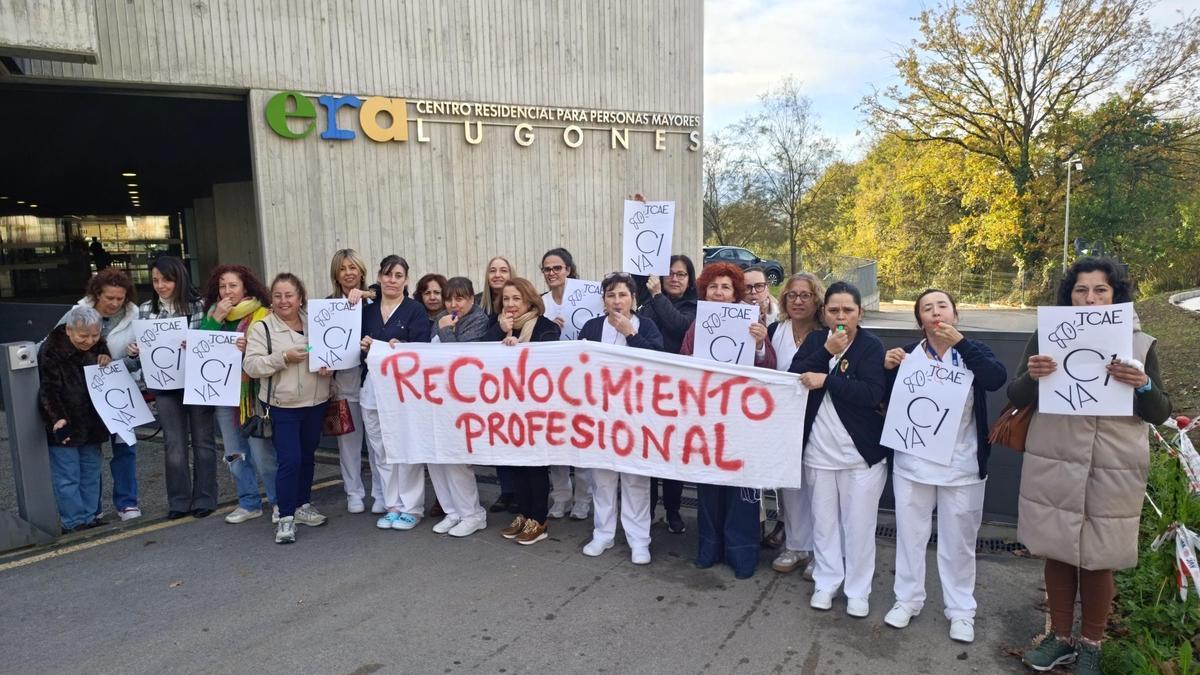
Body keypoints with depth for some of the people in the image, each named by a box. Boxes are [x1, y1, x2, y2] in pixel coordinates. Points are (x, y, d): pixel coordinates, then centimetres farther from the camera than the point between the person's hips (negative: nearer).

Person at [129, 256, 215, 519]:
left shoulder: (200, 305, -6)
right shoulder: (146, 309, 6)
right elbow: (141, 344, 13)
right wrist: (132, 349, -8)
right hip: (165, 385, 3)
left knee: (202, 440, 7)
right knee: (174, 444, 6)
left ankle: (204, 499, 18)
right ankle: (179, 501, 18)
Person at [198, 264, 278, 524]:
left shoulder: (261, 314, -8)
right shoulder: (212, 314, 10)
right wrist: (215, 319, -10)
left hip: (252, 391, -6)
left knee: (262, 452, -5)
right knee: (234, 453, 14)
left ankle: (279, 501, 12)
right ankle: (249, 502, 27)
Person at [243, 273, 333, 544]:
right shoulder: (261, 328, -5)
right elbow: (251, 365, -12)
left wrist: (329, 366, -7)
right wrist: (283, 358, -22)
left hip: (316, 403, 5)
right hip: (282, 406, -4)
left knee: (307, 456, 16)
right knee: (289, 460, -7)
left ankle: (303, 505, 32)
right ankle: (286, 518, 4)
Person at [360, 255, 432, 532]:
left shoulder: (415, 310, -1)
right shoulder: (367, 311, 13)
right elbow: (359, 350, 15)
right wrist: (362, 346, -7)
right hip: (373, 387, 5)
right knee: (382, 451, 9)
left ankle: (412, 507, 8)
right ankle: (393, 506, 20)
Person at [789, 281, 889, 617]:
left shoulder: (871, 346, -7)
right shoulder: (815, 340, 6)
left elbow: (873, 393, -21)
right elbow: (794, 378, -8)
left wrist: (826, 379, -22)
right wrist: (827, 351, -16)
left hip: (861, 453, -3)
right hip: (818, 451, 3)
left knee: (859, 525, 6)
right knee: (823, 521, 13)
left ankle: (858, 590, 23)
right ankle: (826, 582, 29)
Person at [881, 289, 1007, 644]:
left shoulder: (973, 352, -1)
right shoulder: (908, 354, 1)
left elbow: (998, 379, -22)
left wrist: (960, 342, -26)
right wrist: (888, 369, -14)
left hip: (961, 466, -1)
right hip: (912, 464, 1)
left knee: (958, 541, 11)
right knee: (910, 534, 12)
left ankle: (961, 609, 27)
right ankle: (908, 599, 29)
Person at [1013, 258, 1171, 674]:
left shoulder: (1140, 344, 1)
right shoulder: (1046, 337, 0)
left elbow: (1160, 414, 2)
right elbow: (1015, 399, 0)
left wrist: (1142, 386, -18)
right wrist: (1031, 376, -21)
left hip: (1114, 472, 0)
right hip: (1053, 466, 0)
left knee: (1099, 560, 9)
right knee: (1058, 552, 11)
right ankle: (1060, 637, 30)